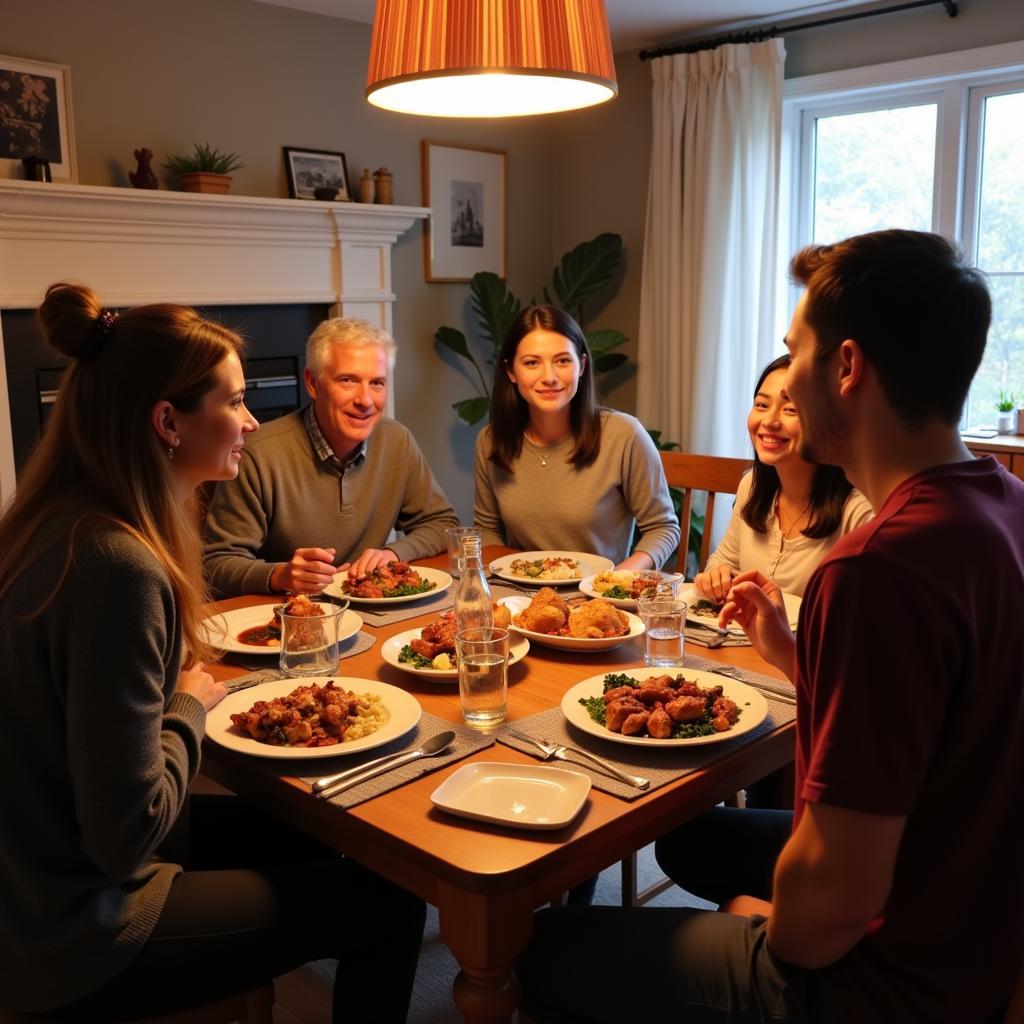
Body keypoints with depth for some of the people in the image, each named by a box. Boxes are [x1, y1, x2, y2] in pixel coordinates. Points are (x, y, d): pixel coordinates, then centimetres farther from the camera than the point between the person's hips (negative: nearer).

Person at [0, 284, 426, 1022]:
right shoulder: (117, 564, -31)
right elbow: (127, 834, -27)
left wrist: (183, 690, -4)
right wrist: (192, 707, -12)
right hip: (78, 939, -9)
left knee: (320, 836, 22)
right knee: (387, 901, 3)